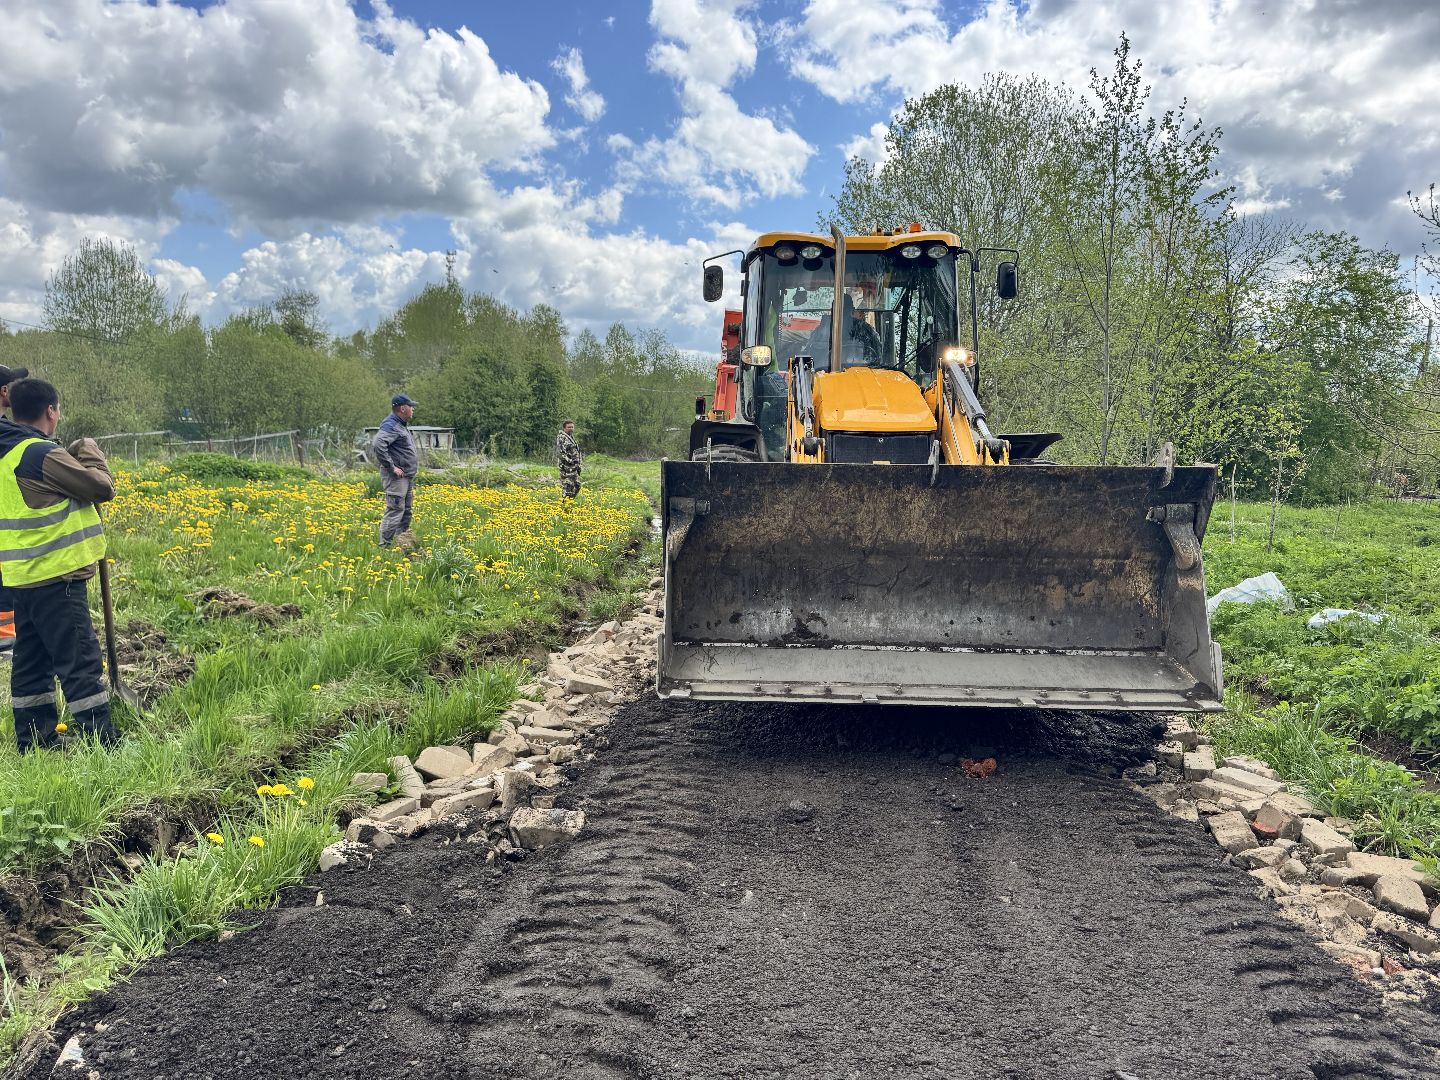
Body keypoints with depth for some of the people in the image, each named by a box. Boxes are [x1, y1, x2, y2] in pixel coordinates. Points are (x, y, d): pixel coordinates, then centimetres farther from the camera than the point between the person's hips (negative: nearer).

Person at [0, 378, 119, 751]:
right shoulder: (42, 454, -18)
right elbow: (103, 488, -12)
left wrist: (73, 457, 6)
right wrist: (90, 453, 3)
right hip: (56, 577, -9)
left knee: (31, 659, 14)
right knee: (80, 659, -5)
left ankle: (33, 741, 22)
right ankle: (101, 740, -1)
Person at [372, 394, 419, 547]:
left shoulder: (402, 425, 18)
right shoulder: (391, 426, -15)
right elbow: (378, 444, -31)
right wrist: (392, 467, -26)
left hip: (407, 476, 10)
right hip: (396, 477, -10)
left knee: (406, 510, 14)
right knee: (395, 510, -12)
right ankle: (385, 545, -9)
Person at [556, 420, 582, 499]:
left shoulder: (571, 437, 19)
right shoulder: (562, 438, -11)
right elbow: (561, 453, -20)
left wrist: (579, 464, 18)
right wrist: (570, 462, -22)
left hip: (574, 467, 10)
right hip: (566, 467, -10)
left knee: (577, 485, 12)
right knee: (567, 486, -9)